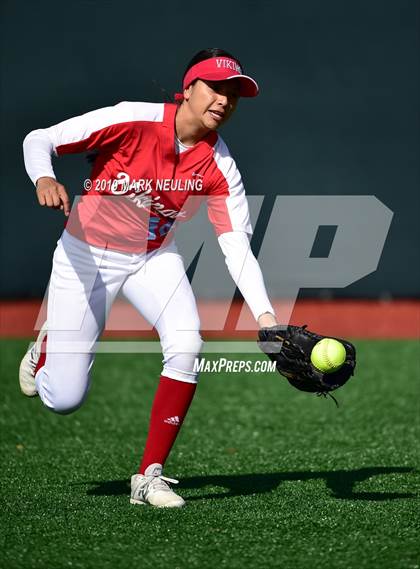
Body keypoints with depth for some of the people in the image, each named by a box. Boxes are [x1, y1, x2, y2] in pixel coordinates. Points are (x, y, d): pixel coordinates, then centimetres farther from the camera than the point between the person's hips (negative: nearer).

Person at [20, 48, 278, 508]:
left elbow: (237, 249, -19)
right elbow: (39, 140, -18)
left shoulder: (219, 166, -15)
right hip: (86, 255, -3)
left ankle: (150, 476, -11)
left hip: (154, 258, 3)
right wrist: (44, 179, -42)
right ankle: (45, 349, 34)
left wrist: (266, 318, -34)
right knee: (63, 399, -6)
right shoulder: (133, 121, -23)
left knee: (186, 345, -25)